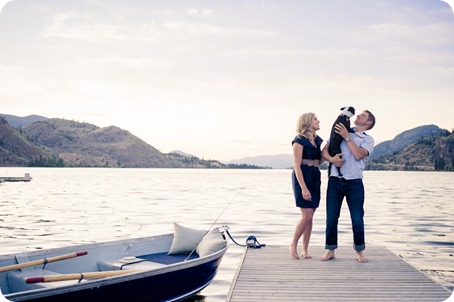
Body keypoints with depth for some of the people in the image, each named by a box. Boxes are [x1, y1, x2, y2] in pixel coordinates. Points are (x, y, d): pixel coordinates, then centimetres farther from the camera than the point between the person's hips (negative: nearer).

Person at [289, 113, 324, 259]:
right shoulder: (299, 140, -9)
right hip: (302, 177, -7)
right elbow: (297, 166, -15)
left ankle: (305, 249, 13)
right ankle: (293, 245, 5)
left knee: (310, 216, 6)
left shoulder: (317, 140, 14)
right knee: (307, 215, -11)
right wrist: (303, 188, -19)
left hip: (315, 178, 7)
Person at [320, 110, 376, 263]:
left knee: (357, 219, 0)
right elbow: (324, 151, 8)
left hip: (354, 183, -2)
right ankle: (330, 250, 15)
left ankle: (359, 251, 15)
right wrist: (331, 159, -12)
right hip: (335, 181, 2)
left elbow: (359, 154, -14)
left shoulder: (368, 139, 6)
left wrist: (347, 137, -9)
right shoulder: (339, 132, 15)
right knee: (331, 218, 4)